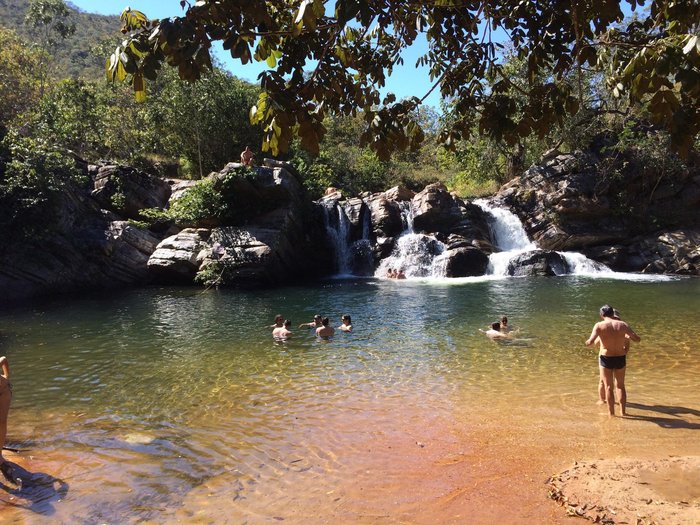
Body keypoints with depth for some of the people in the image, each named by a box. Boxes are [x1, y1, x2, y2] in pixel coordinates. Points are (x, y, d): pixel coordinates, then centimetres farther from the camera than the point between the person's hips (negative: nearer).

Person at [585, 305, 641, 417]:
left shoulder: (599, 325, -12)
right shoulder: (622, 324, -3)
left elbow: (590, 342, -21)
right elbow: (638, 339, 2)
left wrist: (587, 342, 1)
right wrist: (627, 336, 20)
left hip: (606, 359, -3)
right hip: (620, 358, 3)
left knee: (608, 387, 11)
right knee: (621, 386, 20)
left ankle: (611, 413, 16)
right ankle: (623, 411, 26)